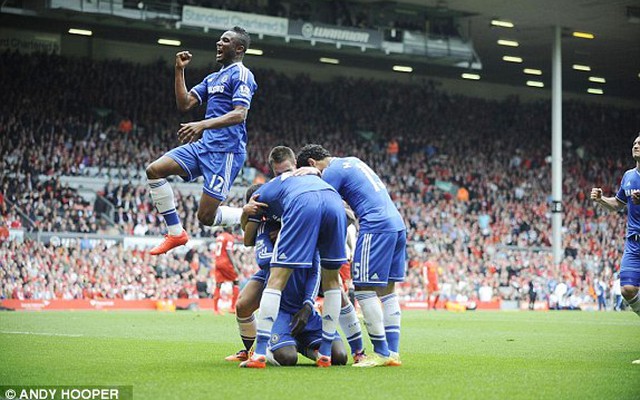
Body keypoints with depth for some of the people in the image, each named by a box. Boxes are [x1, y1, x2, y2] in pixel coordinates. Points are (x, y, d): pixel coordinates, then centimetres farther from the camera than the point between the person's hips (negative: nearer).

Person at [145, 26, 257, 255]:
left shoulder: (241, 75, -7)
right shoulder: (213, 78, 21)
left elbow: (239, 114, -20)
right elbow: (184, 104, 16)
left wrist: (203, 125, -31)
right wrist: (179, 70, 8)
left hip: (225, 150, -9)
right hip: (204, 145, 9)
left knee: (206, 216, -12)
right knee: (154, 170, -5)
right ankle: (175, 232, 0)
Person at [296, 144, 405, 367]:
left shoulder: (331, 173, -3)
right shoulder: (353, 161, 23)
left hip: (376, 226, -9)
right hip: (397, 224, 9)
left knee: (364, 289, -6)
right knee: (387, 290, 10)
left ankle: (381, 353, -9)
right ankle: (393, 352, 6)